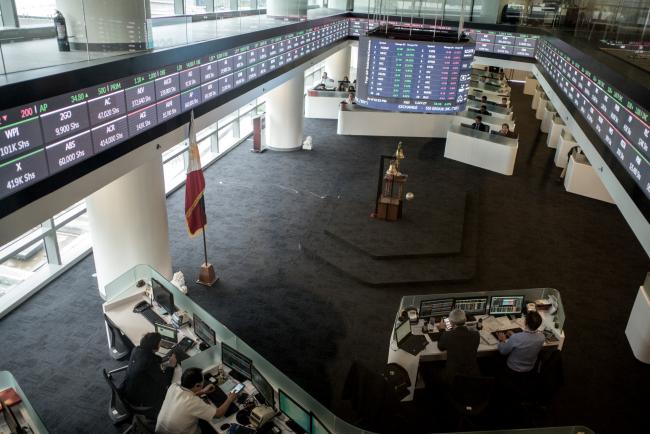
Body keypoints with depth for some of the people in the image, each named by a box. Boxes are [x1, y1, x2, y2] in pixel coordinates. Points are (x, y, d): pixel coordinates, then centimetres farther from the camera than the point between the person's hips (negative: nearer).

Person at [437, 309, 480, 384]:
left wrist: (442, 330, 19)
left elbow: (440, 347, 7)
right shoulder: (475, 334, -9)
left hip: (453, 377, -2)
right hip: (473, 375, 3)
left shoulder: (447, 335, -16)